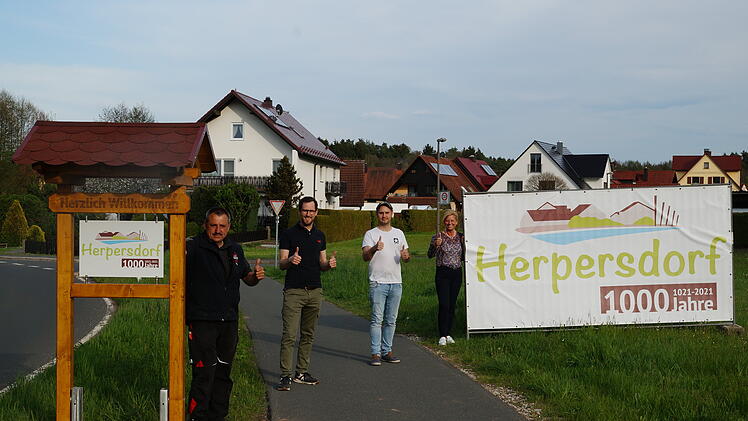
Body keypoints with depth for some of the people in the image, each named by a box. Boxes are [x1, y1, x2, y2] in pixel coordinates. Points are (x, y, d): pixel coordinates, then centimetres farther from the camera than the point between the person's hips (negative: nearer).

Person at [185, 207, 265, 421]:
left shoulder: (235, 250, 13)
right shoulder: (194, 247, -6)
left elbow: (248, 278, 21)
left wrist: (256, 276, -1)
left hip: (229, 321, 6)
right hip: (202, 321, -6)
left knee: (223, 371, 14)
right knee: (204, 371, -9)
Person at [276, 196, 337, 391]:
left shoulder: (320, 236, 14)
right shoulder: (288, 234, -1)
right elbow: (281, 264, -4)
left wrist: (329, 264, -6)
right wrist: (290, 260, -27)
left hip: (315, 291, 5)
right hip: (294, 291, -5)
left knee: (308, 334, 9)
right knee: (290, 335, -10)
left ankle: (302, 373, 17)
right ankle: (285, 375, -7)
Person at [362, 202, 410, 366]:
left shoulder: (399, 233, 14)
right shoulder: (371, 234, -1)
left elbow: (406, 255, 18)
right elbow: (365, 256, -14)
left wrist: (406, 256, -7)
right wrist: (374, 248, -35)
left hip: (396, 283, 5)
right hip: (378, 283, -5)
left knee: (391, 320, 9)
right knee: (377, 319, -6)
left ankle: (387, 351, 16)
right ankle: (375, 353, -4)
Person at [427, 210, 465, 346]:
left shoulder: (460, 237, 9)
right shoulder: (438, 236, -3)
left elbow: (463, 257, 13)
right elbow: (430, 255, -9)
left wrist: (464, 244, -2)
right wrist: (435, 245, -27)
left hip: (457, 273, 4)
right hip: (443, 273, -4)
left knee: (452, 305, 6)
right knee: (444, 304, -10)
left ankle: (448, 334, 16)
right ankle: (442, 336, -6)